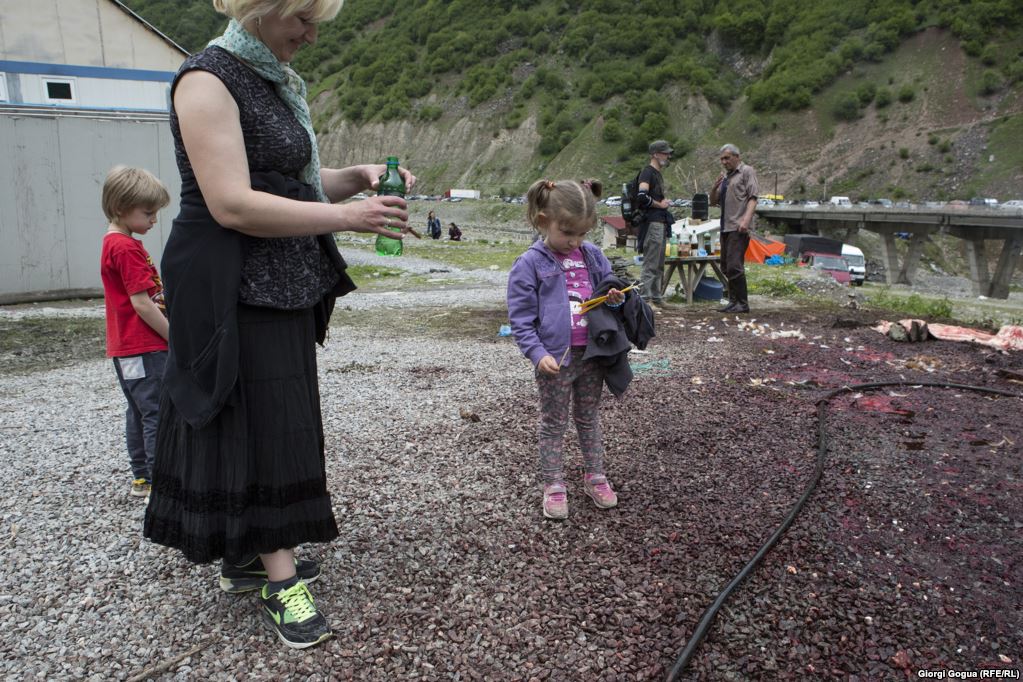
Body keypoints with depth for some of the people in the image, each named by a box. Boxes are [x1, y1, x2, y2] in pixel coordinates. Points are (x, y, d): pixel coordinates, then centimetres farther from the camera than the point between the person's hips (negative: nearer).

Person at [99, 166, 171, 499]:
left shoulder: (113, 244, 15)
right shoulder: (127, 248, -16)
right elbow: (141, 304, -20)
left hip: (126, 347, 10)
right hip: (144, 348, -10)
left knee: (139, 412, 16)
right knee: (159, 414, -7)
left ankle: (142, 478, 25)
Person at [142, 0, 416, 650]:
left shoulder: (277, 84, 15)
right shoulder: (208, 80, -14)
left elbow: (298, 181, 21)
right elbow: (232, 206, -23)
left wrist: (360, 177, 2)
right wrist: (346, 217, -23)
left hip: (286, 286, 9)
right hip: (238, 293, -9)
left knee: (278, 420, 13)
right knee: (261, 423, -3)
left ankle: (247, 557, 28)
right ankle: (280, 579, 9)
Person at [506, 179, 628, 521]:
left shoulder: (593, 256, 3)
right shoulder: (530, 264, -11)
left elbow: (608, 286, 17)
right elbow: (521, 318, -11)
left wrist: (614, 298, -7)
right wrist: (538, 353, -20)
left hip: (592, 354, 5)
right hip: (556, 358, -4)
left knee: (589, 418, 19)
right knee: (553, 424, 10)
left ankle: (595, 476, 33)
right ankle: (553, 485, 21)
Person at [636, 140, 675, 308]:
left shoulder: (658, 174, 21)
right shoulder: (647, 172, -10)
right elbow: (642, 196, -24)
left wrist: (664, 202, 12)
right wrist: (660, 205, -13)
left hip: (661, 223, 10)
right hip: (651, 223, -10)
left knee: (659, 265, 13)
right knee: (650, 264, -10)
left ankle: (656, 297, 20)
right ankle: (645, 298, -8)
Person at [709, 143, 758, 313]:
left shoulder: (747, 171, 0)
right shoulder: (725, 176, 22)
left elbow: (753, 198, -10)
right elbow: (713, 202, 23)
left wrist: (746, 219, -23)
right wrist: (715, 187, 4)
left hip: (738, 228, -8)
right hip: (726, 227, 8)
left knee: (734, 266, -15)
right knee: (726, 267, 9)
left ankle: (742, 303, -10)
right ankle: (733, 301, 16)